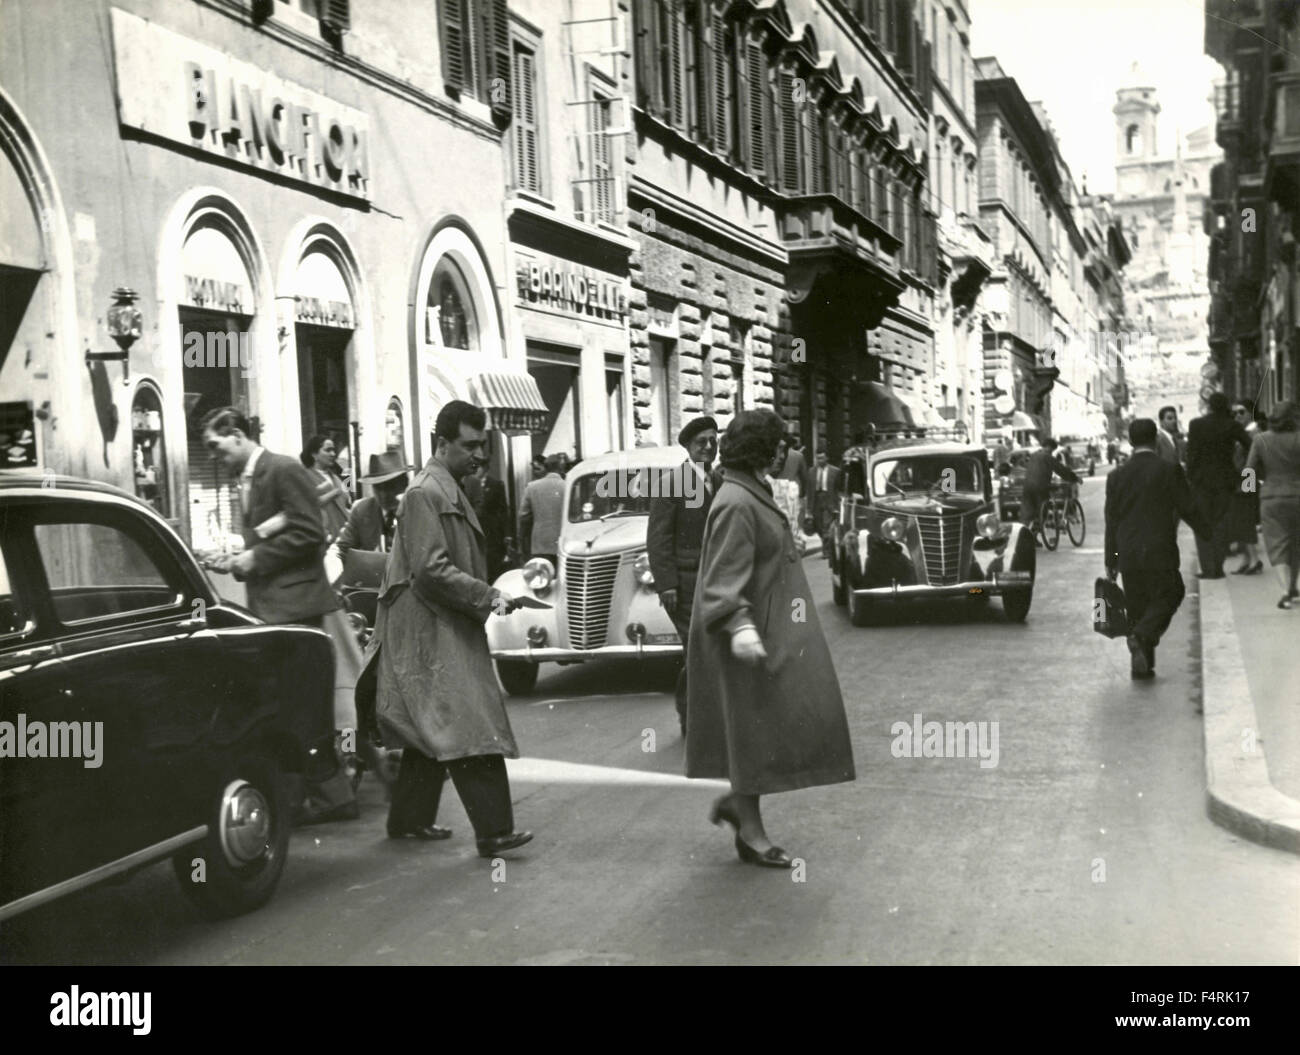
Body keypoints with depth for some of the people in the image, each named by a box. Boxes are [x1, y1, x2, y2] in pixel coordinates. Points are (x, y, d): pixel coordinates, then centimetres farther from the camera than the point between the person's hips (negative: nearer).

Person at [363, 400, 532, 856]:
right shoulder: (425, 493, -14)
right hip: (433, 634, -11)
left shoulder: (450, 491, 18)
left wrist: (491, 594, 15)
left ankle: (409, 819, 25)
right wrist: (488, 597, -21)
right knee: (471, 729, -14)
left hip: (446, 633, 11)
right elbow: (430, 569, -22)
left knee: (430, 734, 15)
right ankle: (493, 830, -16)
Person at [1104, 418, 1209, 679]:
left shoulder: (1116, 476, 3)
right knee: (1168, 596, 8)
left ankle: (1141, 664, 11)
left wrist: (1110, 560, 12)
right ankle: (1143, 636, -17)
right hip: (1160, 551, -3)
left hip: (1128, 555, 3)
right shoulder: (1170, 471, -6)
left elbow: (1111, 521, 6)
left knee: (1136, 607, 11)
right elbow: (1188, 510, -5)